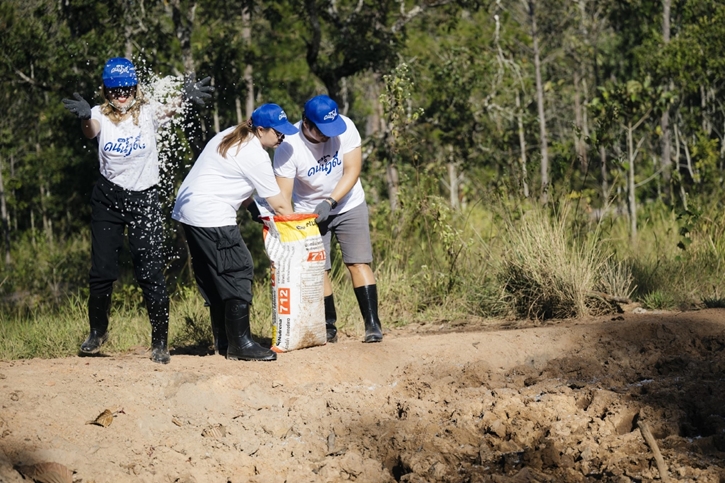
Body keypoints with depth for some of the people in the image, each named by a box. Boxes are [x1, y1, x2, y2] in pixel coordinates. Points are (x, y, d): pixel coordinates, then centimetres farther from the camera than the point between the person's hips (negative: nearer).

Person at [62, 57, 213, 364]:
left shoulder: (147, 112, -4)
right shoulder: (100, 116, -4)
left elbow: (168, 110, -25)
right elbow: (91, 131, -27)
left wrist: (185, 97, -49)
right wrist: (84, 117, -52)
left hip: (144, 200, -1)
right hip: (107, 199, 1)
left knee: (151, 274, -5)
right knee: (102, 272, 4)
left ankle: (160, 344, 5)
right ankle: (98, 332, 27)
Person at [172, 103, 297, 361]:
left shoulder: (231, 136, 15)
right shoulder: (255, 156, -13)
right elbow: (279, 205, -10)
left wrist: (252, 207, 10)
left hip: (186, 210, 10)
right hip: (211, 217, -10)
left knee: (214, 277, 15)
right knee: (238, 272, -8)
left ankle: (223, 340, 21)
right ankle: (240, 344, -9)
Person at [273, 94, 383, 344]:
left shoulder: (345, 127, -21)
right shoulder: (288, 148, -26)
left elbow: (352, 170, -17)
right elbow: (282, 196, -25)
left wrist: (330, 202, -28)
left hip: (348, 205, 1)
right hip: (309, 211, -1)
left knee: (358, 263, -7)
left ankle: (372, 323, -6)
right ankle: (329, 326, 9)